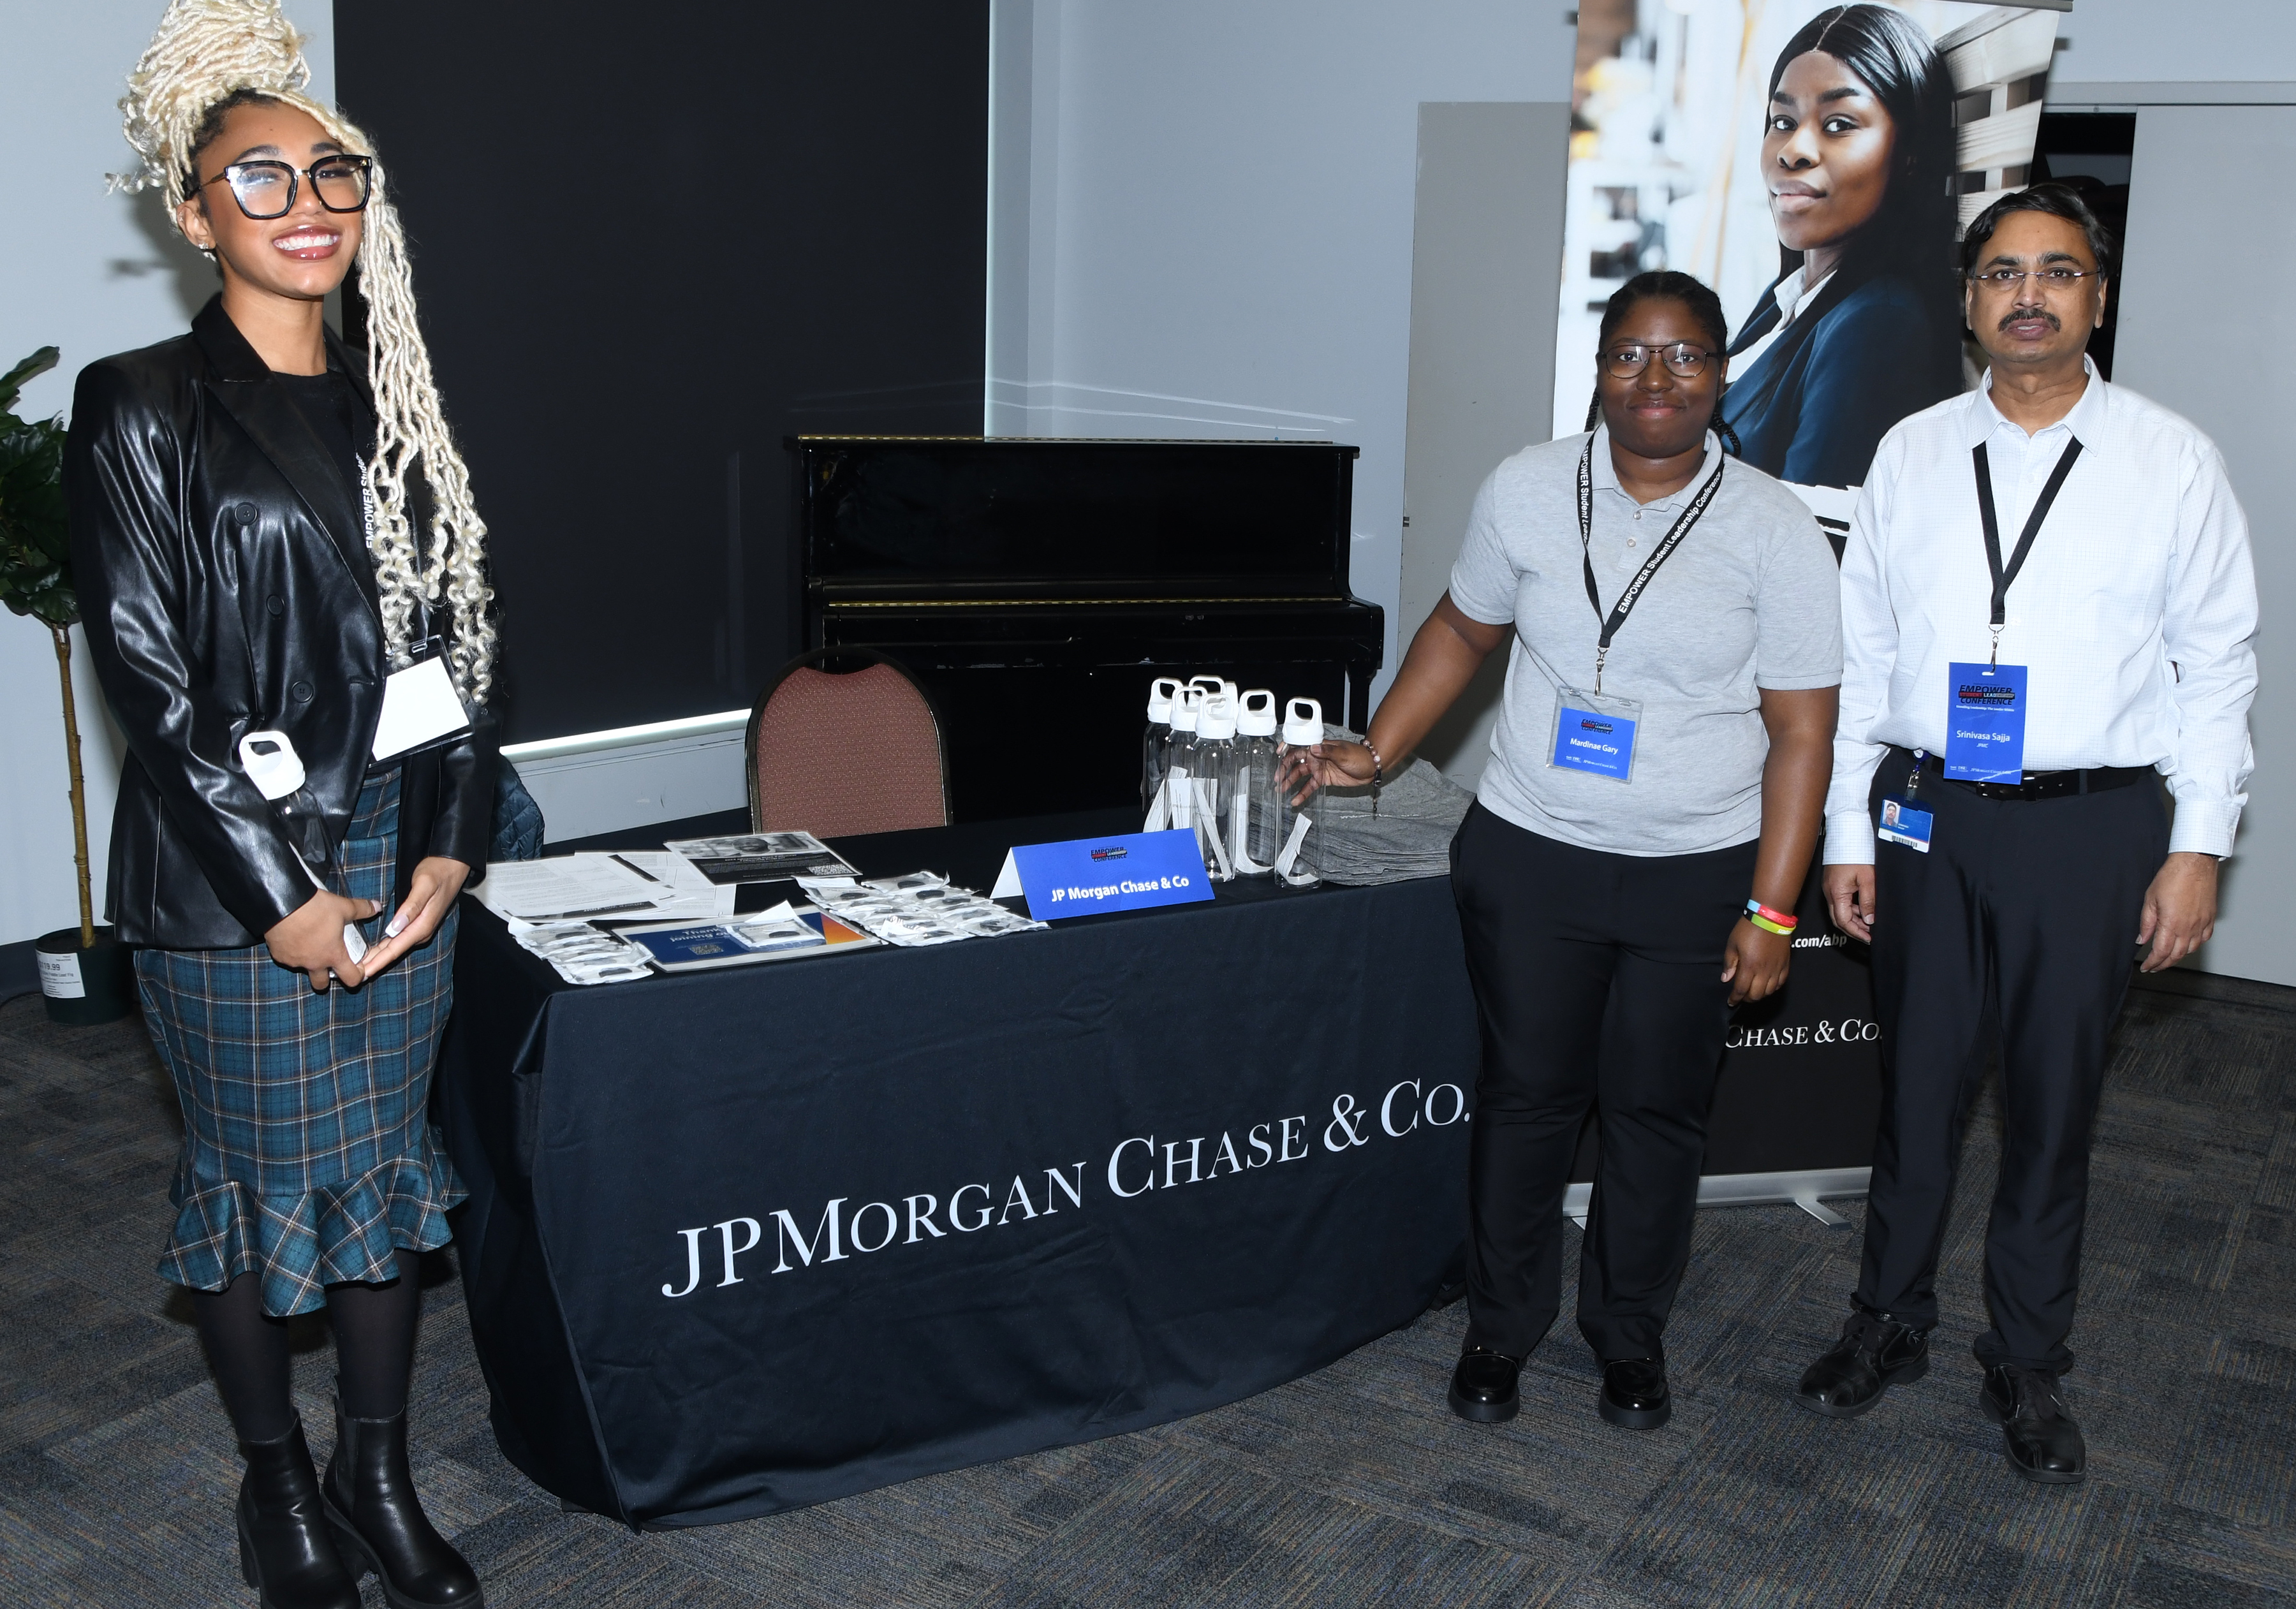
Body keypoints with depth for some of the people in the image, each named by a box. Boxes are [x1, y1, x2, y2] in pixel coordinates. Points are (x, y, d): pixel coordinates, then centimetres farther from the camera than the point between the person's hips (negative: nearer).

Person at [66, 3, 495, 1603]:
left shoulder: (390, 407, 9)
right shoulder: (142, 407, -5)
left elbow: (455, 636, 9)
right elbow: (146, 668, -10)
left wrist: (447, 846, -1)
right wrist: (281, 892, -13)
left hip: (401, 853, 5)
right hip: (228, 876, -5)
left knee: (391, 1159, 12)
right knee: (261, 1175, 8)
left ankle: (381, 1473, 29)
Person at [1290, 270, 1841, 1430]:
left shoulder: (1775, 531, -7)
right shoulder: (1526, 492, -1)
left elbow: (1801, 732, -6)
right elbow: (1462, 629, 14)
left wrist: (1770, 910, -9)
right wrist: (1377, 753, 5)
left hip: (1698, 875, -1)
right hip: (1530, 856, 1)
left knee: (1658, 1108, 11)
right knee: (1525, 1094, 9)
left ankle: (1629, 1333, 32)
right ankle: (1500, 1325, 28)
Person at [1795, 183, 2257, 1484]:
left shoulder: (2172, 461, 0)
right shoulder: (1912, 455, 4)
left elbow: (2218, 662, 2)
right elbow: (1862, 653, 5)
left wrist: (2200, 845, -3)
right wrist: (1845, 831, 4)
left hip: (2093, 824, -1)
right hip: (1929, 816, 1)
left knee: (2056, 1102, 10)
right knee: (1919, 1086, 11)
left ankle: (2031, 1366, 27)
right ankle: (1892, 1325, 30)